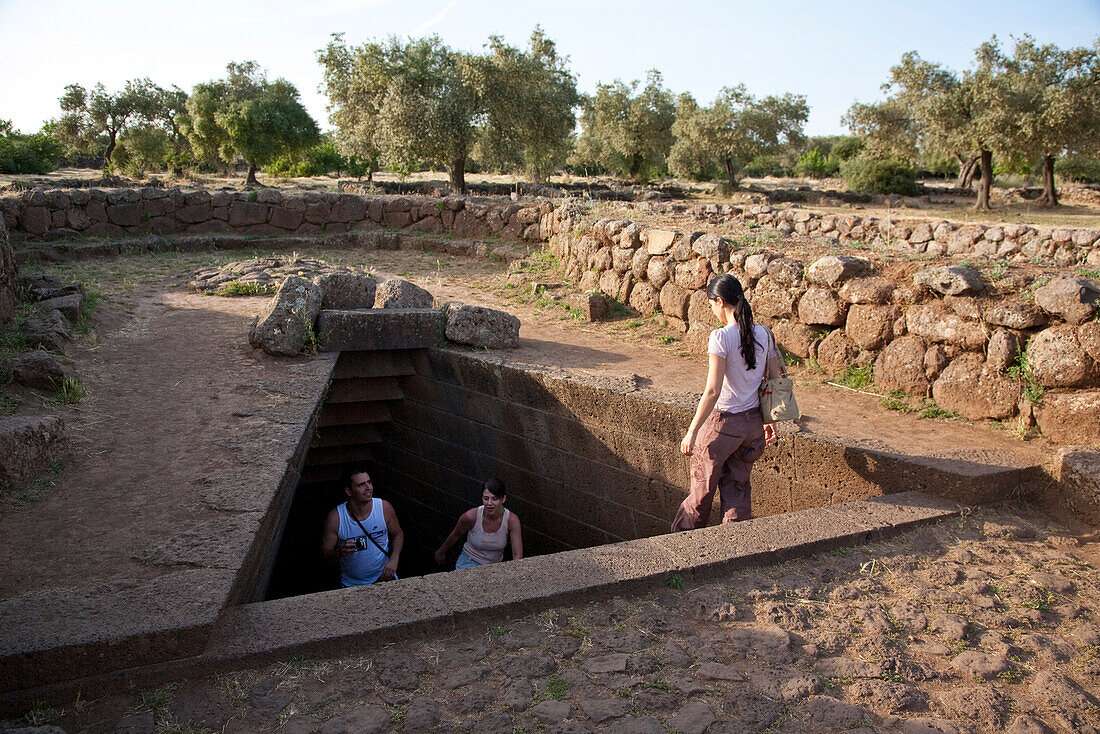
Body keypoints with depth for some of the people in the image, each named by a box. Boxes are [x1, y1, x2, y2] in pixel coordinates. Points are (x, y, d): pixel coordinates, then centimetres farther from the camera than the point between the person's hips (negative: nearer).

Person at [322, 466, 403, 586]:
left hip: (383, 577, -1)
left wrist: (394, 559, -7)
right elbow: (325, 552, -4)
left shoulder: (384, 507, -8)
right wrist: (340, 553, -26)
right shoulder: (335, 518, -14)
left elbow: (398, 534, 8)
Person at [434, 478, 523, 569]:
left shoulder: (511, 520, -20)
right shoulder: (471, 516, -22)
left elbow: (517, 555, -15)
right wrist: (441, 552, 16)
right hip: (469, 562, -4)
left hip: (494, 566, 4)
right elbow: (455, 535, 0)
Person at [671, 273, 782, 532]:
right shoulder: (764, 335, 0)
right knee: (737, 486, 19)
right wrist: (770, 421, 21)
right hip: (753, 423, 6)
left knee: (702, 488, 12)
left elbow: (713, 391, -22)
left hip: (723, 422, -6)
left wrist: (692, 432, -16)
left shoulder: (721, 337, -19)